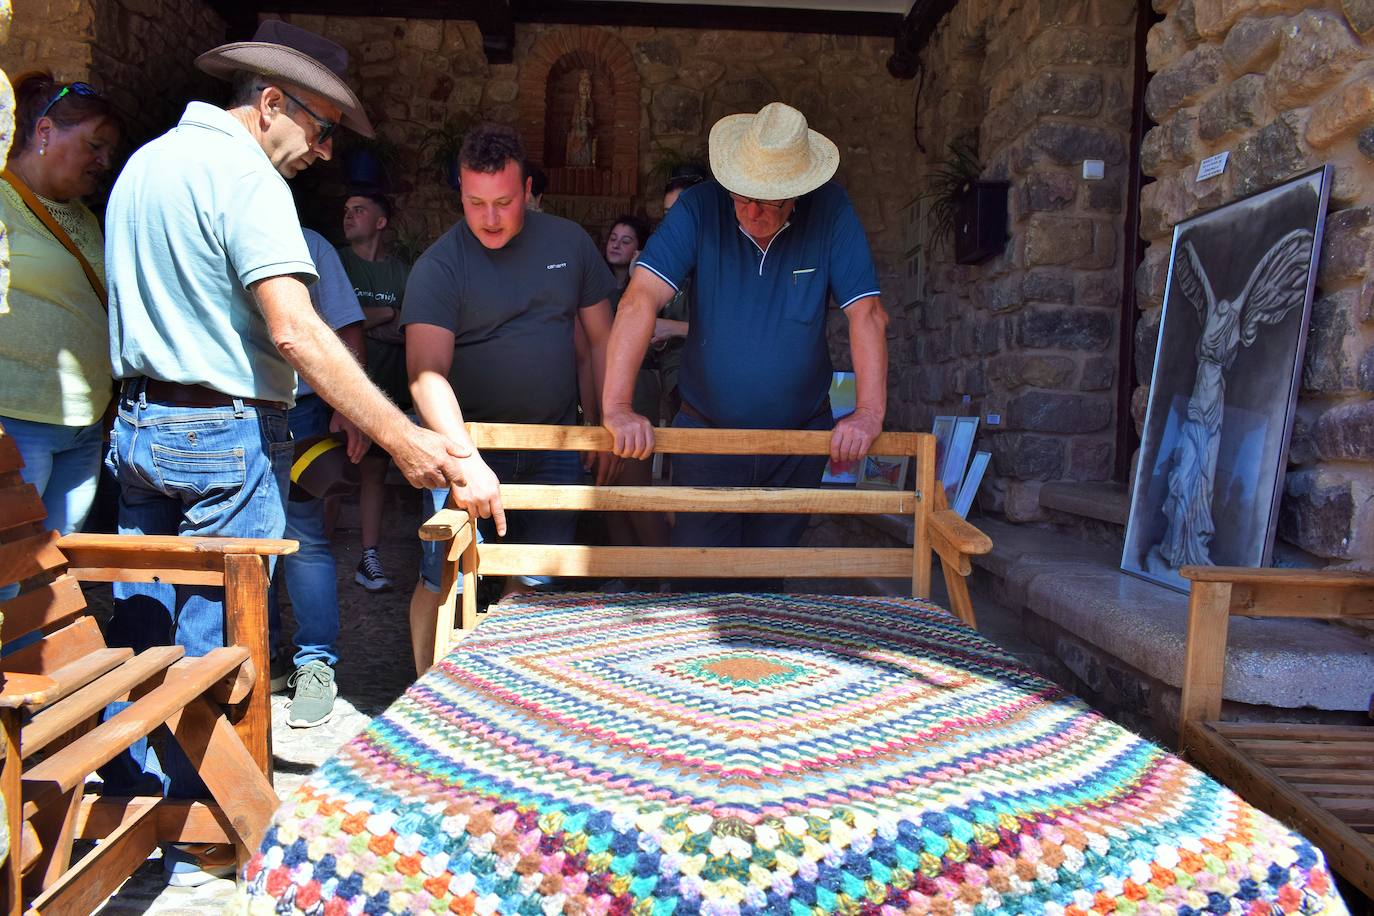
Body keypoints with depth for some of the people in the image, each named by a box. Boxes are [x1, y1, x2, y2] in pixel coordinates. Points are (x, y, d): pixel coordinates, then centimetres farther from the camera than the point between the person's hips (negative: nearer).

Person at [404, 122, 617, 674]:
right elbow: (427, 373, -22)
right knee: (444, 581, -5)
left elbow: (602, 337, 9)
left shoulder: (568, 241, 2)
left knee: (534, 581, 9)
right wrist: (467, 461, -36)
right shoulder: (438, 266, -11)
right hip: (467, 440, -3)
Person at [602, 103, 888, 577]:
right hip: (706, 429, -1)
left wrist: (869, 412, -24)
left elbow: (867, 313, -13)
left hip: (800, 434, 1)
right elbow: (641, 298, -22)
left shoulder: (831, 211, -9)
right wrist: (617, 405, -33)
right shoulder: (699, 208, -13)